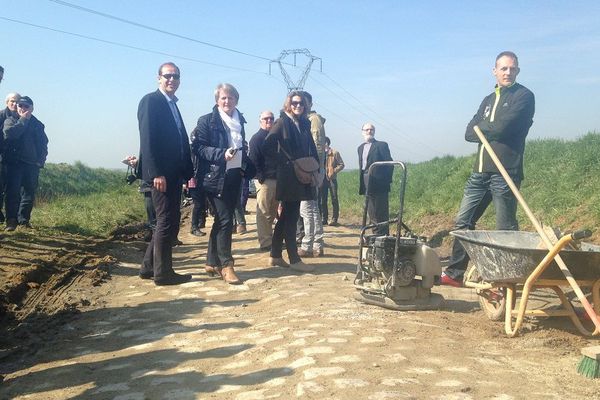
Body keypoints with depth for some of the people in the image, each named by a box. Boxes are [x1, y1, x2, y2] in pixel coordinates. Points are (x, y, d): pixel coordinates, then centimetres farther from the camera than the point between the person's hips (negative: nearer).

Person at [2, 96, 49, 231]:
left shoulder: (37, 124, 16)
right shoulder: (10, 120, 7)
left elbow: (43, 144, 16)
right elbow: (9, 133, -15)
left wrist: (41, 159, 2)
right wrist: (23, 120, -10)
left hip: (32, 164, 3)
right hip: (14, 162, -3)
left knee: (29, 192, 3)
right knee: (13, 192, -7)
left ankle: (24, 219, 10)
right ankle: (11, 220, -4)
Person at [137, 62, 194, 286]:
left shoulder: (173, 105, 20)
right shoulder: (151, 101, -7)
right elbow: (147, 140, -16)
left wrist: (189, 173, 12)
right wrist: (156, 173, -22)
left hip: (175, 174, 9)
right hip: (160, 174, -9)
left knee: (170, 222, 13)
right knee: (167, 221, -4)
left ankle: (149, 267, 23)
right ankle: (163, 272, 6)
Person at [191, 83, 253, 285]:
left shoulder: (239, 121, 16)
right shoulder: (207, 121, -2)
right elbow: (197, 147, -10)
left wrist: (247, 168, 8)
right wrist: (222, 154, -21)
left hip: (234, 177, 7)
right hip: (215, 177, -6)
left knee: (221, 220, 11)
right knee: (225, 220, -10)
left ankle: (212, 262, 20)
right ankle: (226, 264, -2)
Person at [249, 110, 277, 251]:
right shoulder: (257, 138, -1)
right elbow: (254, 160, -9)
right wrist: (260, 177, -15)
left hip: (277, 180, 7)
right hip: (264, 180, -7)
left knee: (272, 212, 11)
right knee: (263, 212, -4)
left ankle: (269, 239, 20)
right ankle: (265, 243, 0)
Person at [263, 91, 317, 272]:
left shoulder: (304, 124, 13)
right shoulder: (282, 123, -7)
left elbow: (311, 150, 15)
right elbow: (267, 147, -16)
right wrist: (284, 162, -13)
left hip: (302, 178, 7)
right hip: (288, 177, -7)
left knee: (287, 216, 12)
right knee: (290, 217, -4)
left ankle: (275, 256, 21)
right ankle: (294, 259, 2)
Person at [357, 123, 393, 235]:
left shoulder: (381, 145, -2)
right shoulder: (361, 148, 18)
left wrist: (387, 181, -12)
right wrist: (361, 185, 11)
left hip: (379, 185, -6)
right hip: (367, 186, 6)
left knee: (381, 214, -4)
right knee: (371, 213, 10)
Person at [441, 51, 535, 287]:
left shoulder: (524, 96, -1)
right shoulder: (488, 100, 21)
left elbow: (502, 128, -16)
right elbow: (469, 133, 8)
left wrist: (482, 128, 2)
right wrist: (493, 131, -8)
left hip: (505, 173, -7)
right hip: (480, 172, 7)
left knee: (506, 229, -1)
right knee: (462, 222, 7)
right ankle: (454, 273, 15)